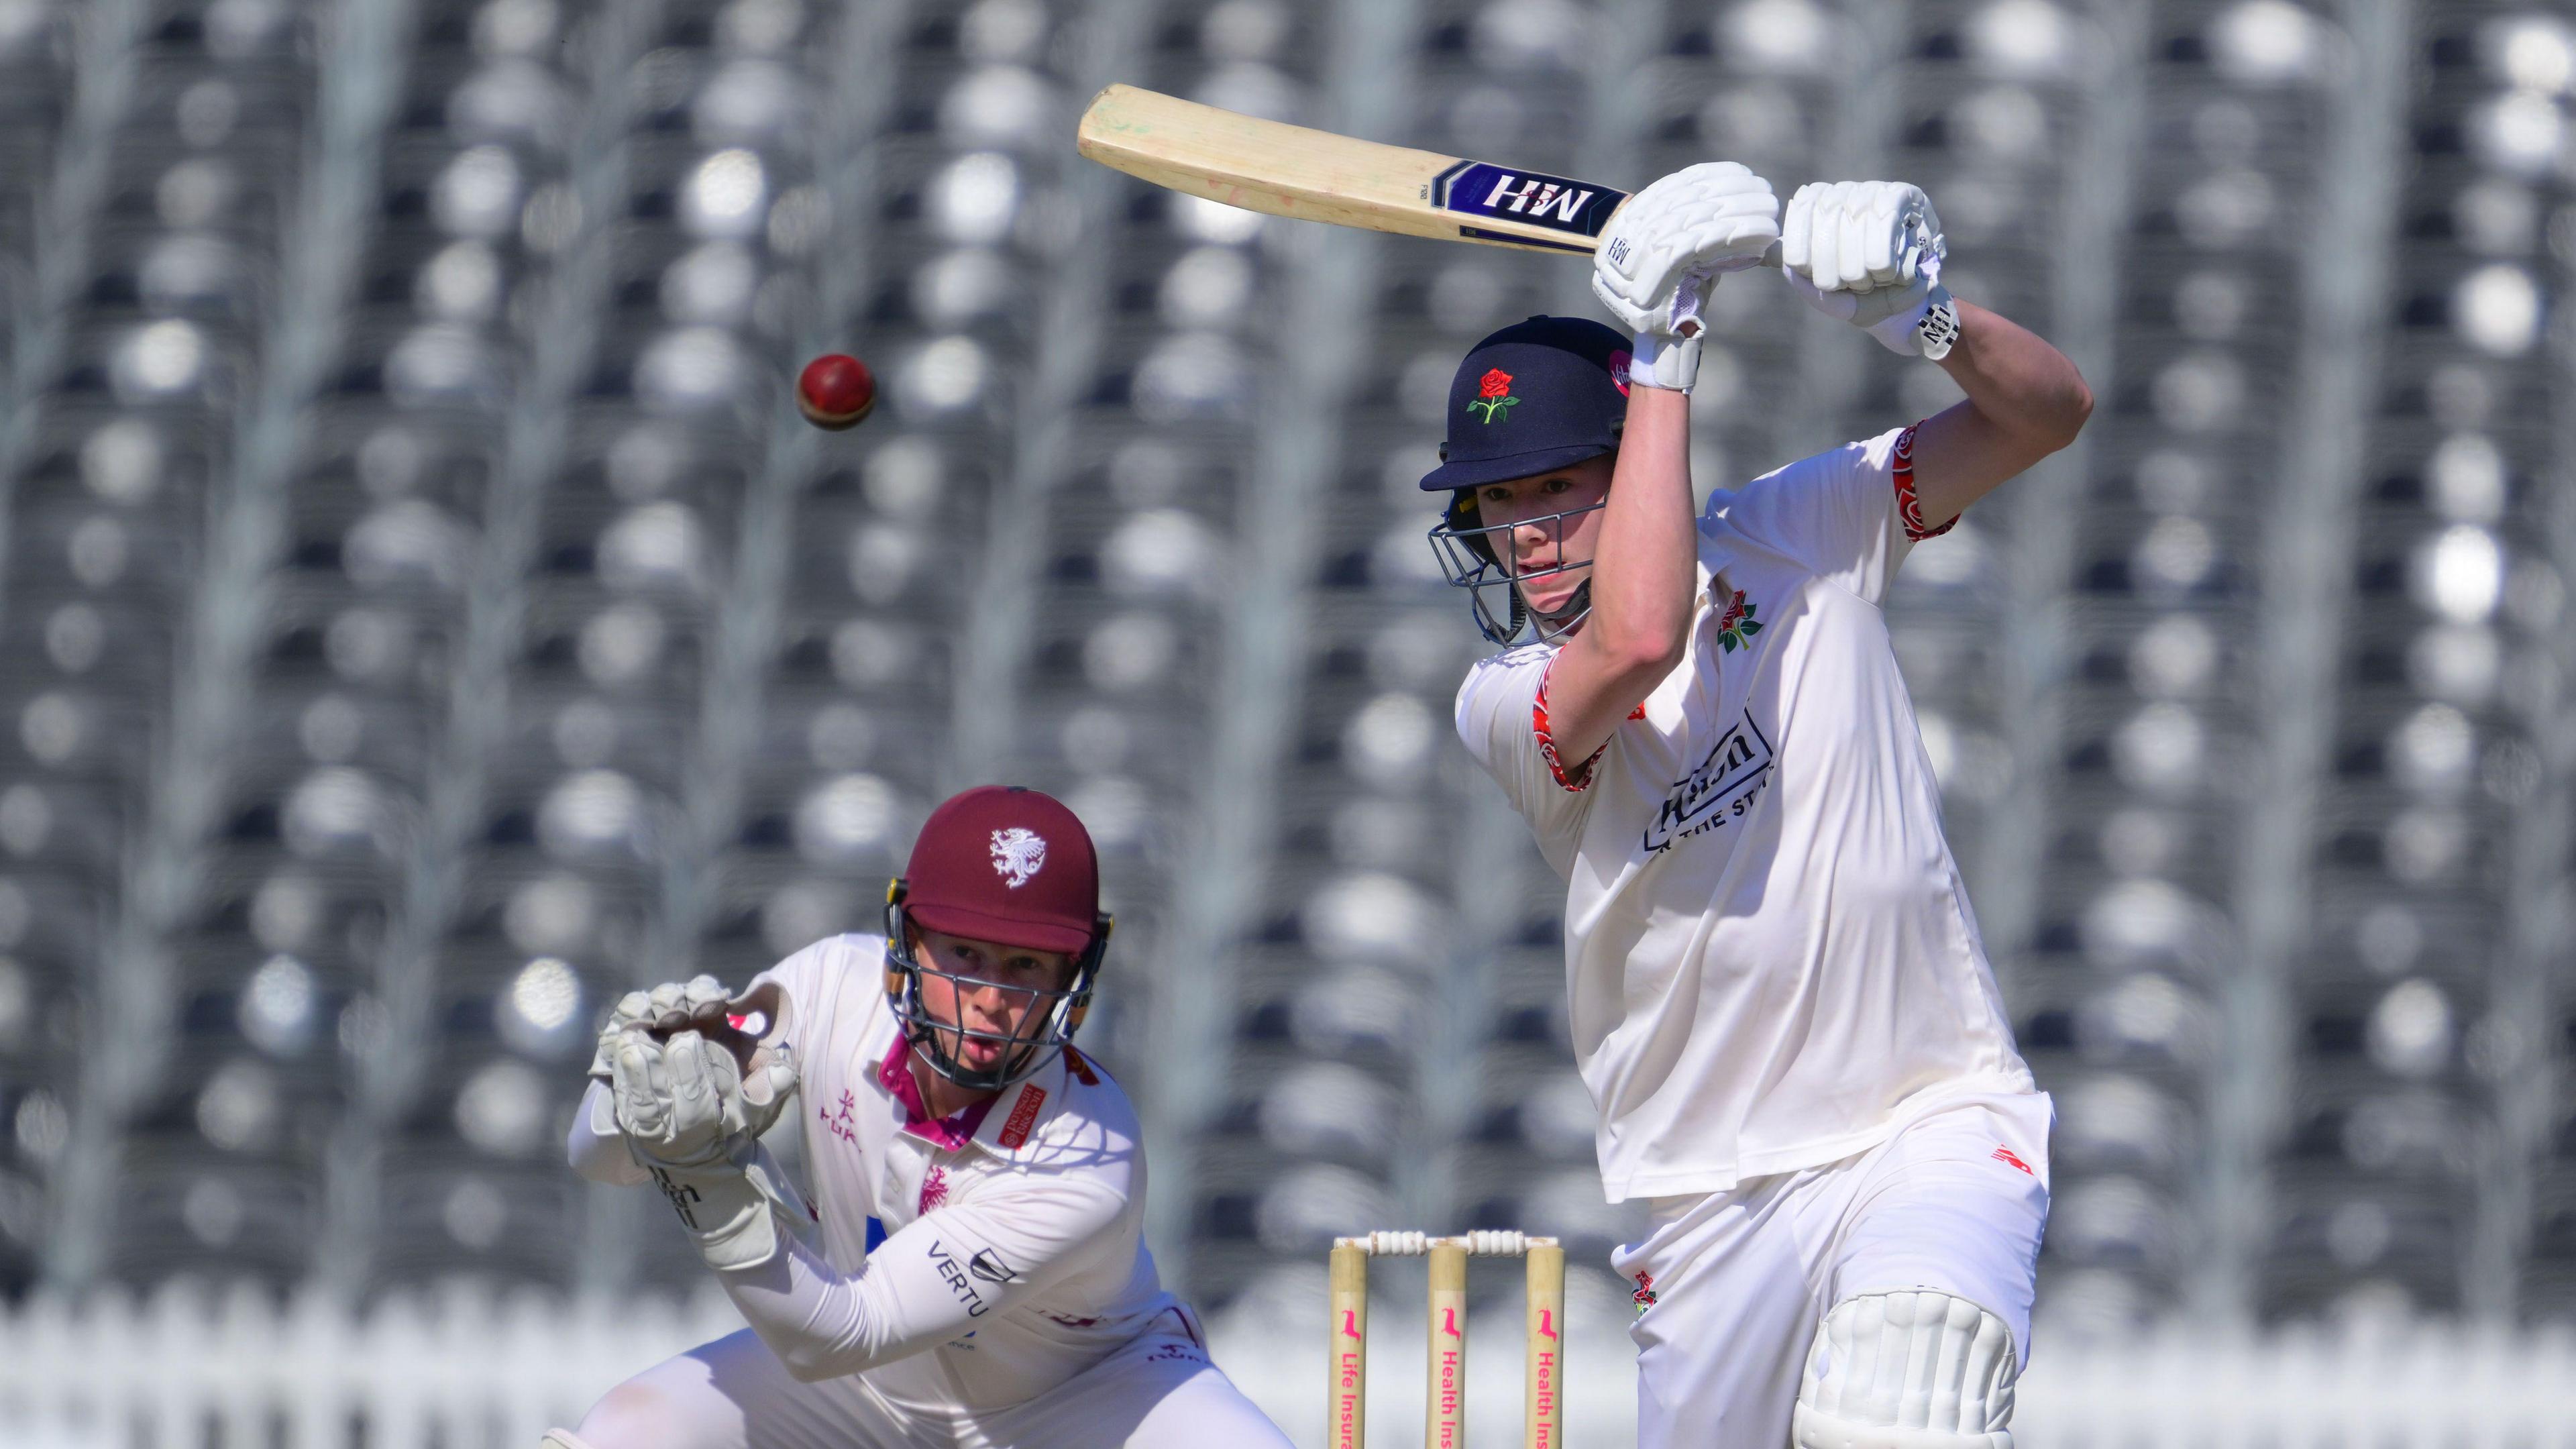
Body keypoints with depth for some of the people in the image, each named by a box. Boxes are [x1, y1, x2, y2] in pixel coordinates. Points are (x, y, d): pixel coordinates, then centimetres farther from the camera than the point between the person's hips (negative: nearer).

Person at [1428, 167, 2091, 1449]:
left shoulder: (1794, 537, 3)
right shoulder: (1503, 705, -4)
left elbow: (2049, 410, 0)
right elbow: (1636, 642, -27)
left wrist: (1921, 317, -21)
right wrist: (1660, 348, -22)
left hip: (1935, 1120, -2)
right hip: (1719, 1199, 2)